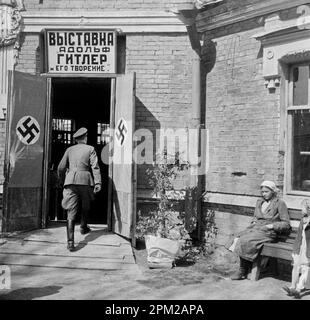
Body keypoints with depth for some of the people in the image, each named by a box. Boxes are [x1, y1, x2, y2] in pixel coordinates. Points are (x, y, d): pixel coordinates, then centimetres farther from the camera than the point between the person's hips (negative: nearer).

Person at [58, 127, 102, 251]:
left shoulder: (69, 150, 15)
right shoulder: (90, 149, 7)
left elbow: (61, 168, 14)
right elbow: (95, 166, -6)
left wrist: (63, 181, 30)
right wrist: (98, 182, -11)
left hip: (70, 181, 2)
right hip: (85, 181, -2)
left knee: (71, 212, -3)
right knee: (85, 206, 25)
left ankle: (70, 242, -11)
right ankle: (83, 227, 41)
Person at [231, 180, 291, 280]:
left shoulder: (280, 203, 1)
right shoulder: (259, 202, 20)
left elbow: (286, 224, 0)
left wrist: (272, 225, -12)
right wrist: (254, 222, 9)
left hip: (268, 232, -6)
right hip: (255, 228, 6)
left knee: (246, 241, -29)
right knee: (240, 239, -25)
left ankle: (243, 271, -14)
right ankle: (242, 270, -20)